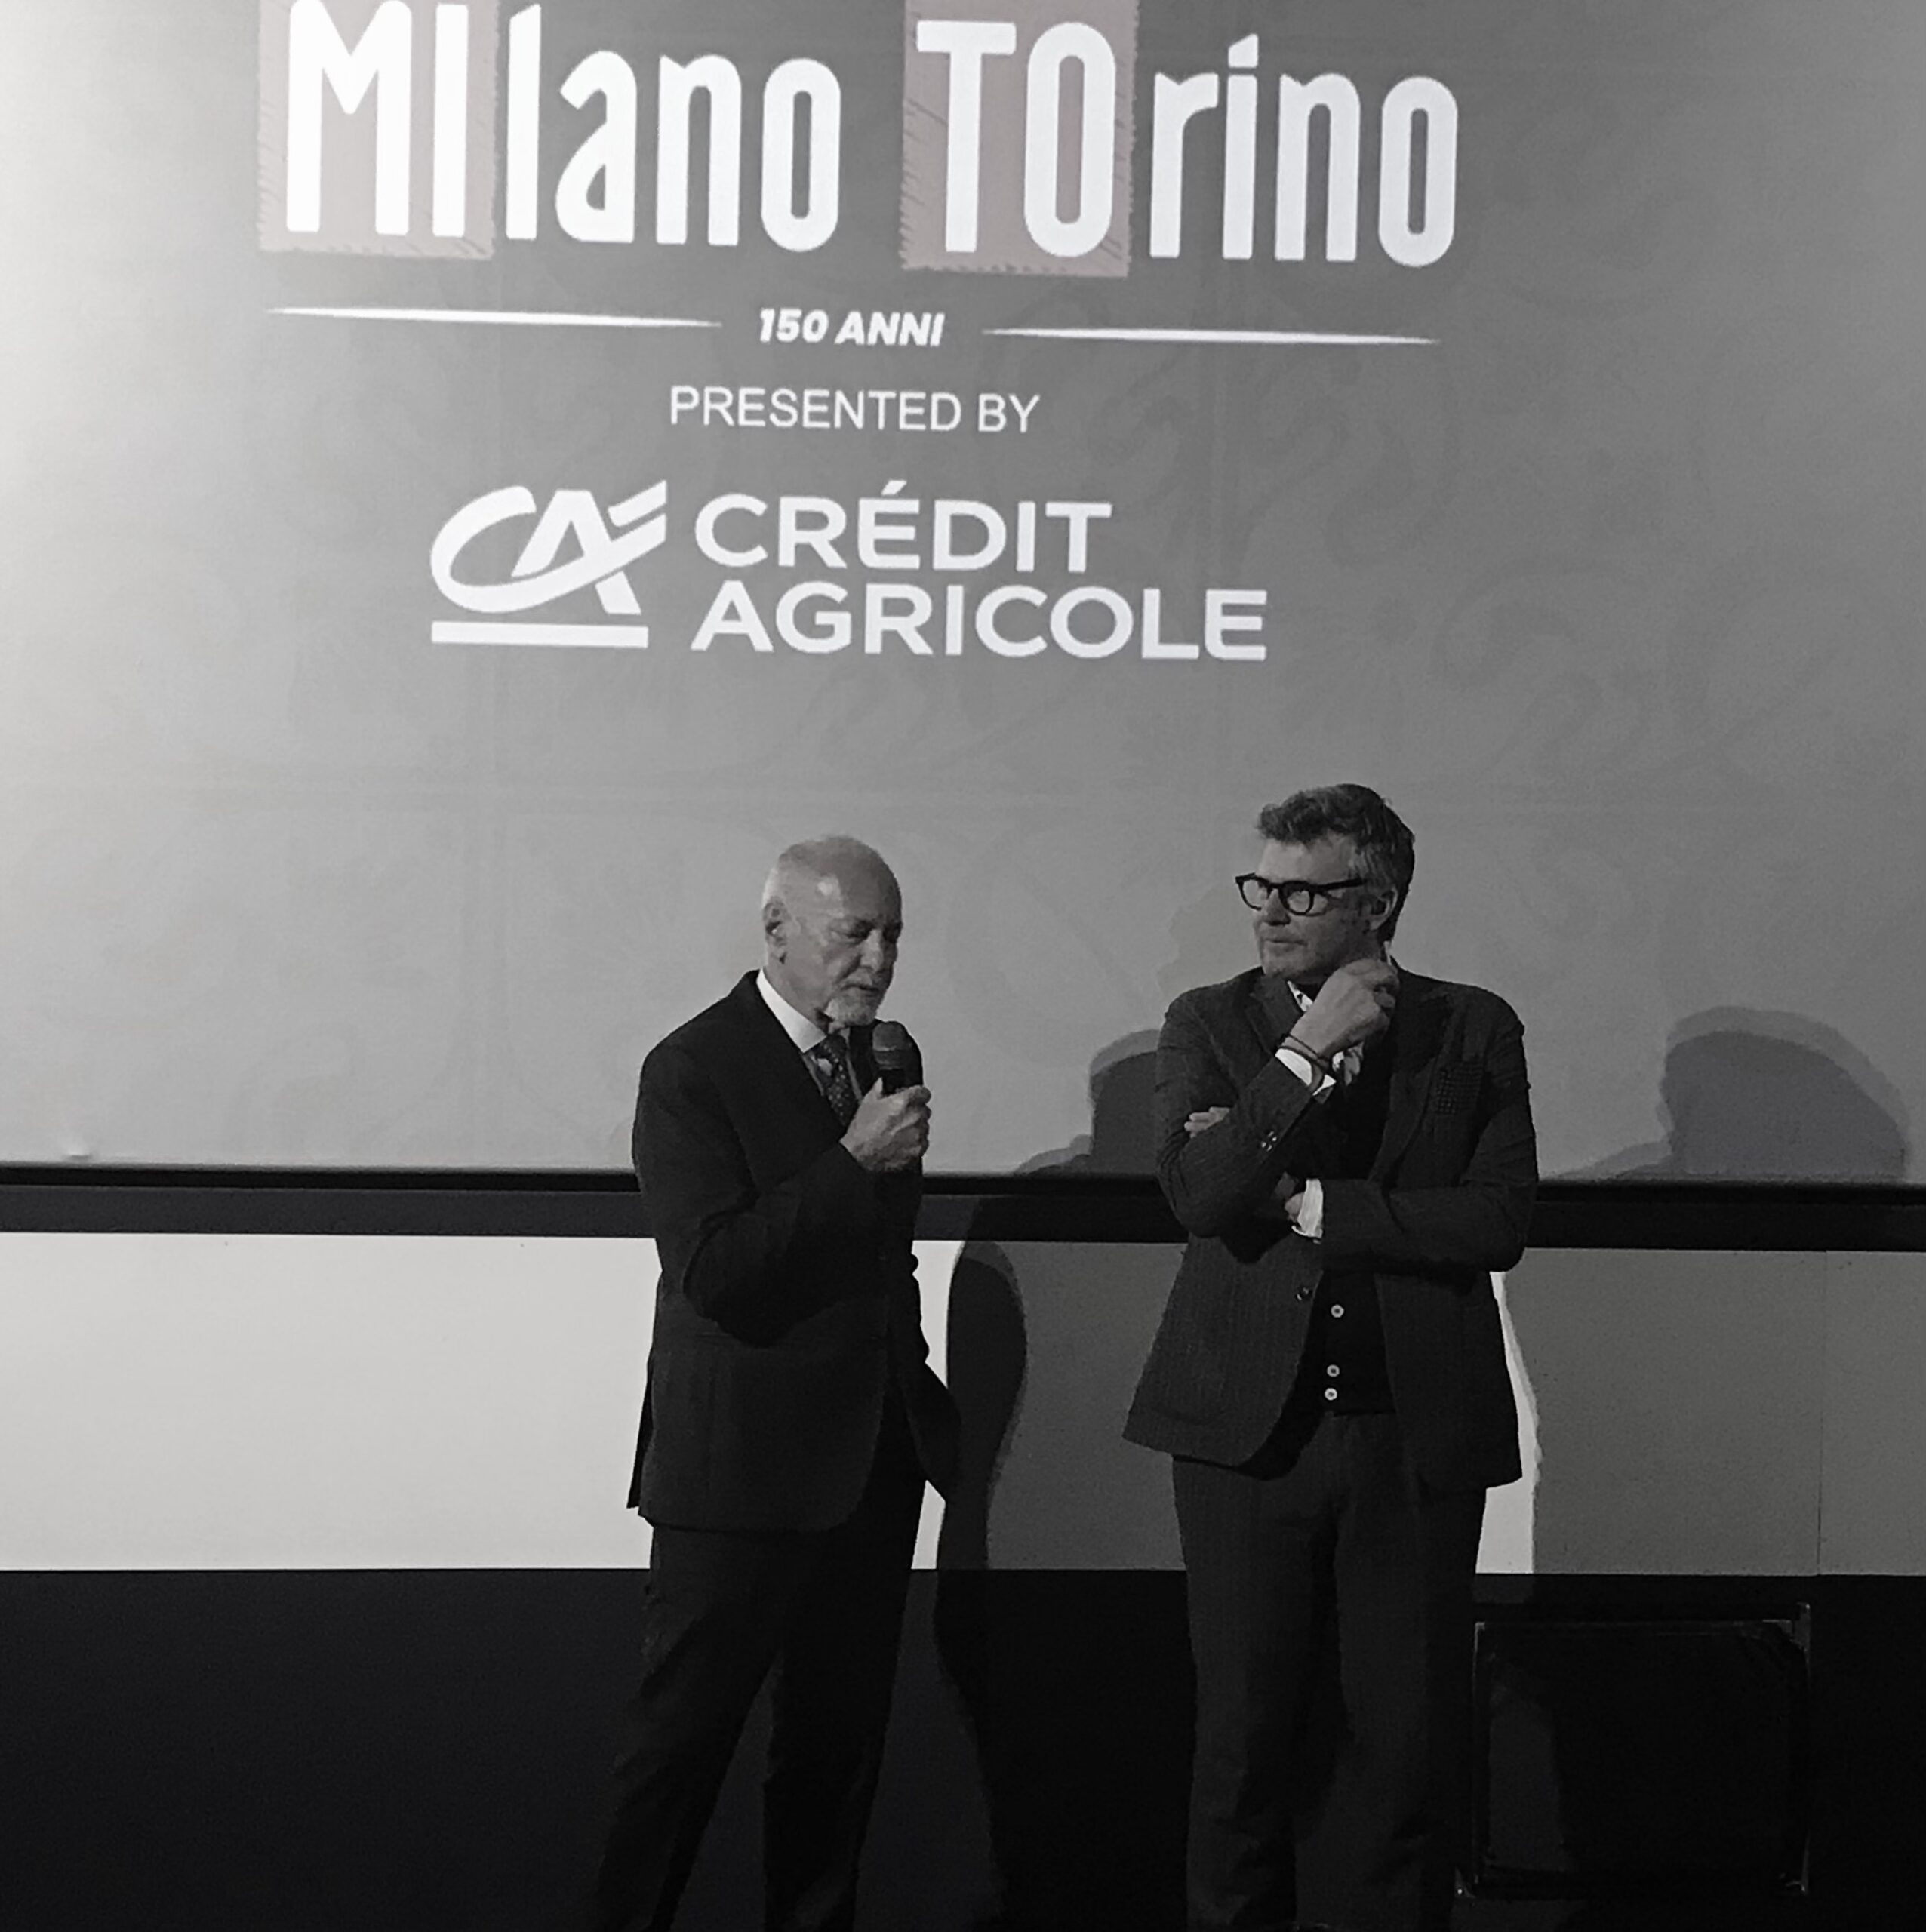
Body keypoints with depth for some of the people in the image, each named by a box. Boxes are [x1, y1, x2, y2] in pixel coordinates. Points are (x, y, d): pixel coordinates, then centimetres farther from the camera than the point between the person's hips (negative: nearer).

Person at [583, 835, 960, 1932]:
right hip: (745, 1464, -7)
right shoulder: (694, 1071, -12)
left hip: (874, 1458, 7)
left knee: (841, 1736, 13)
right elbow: (712, 1274, -22)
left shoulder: (883, 1058, 11)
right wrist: (854, 1163, -23)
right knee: (685, 1736, 0)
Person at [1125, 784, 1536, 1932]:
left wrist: (1308, 1206, -10)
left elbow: (1500, 1222, -7)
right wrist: (1308, 1052, -16)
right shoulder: (1212, 1025, 5)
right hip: (1251, 1428, 0)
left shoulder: (1474, 1031, 4)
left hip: (1416, 1437, 0)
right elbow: (1197, 1191, -11)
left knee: (1407, 1738, 5)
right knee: (1247, 1730, 6)